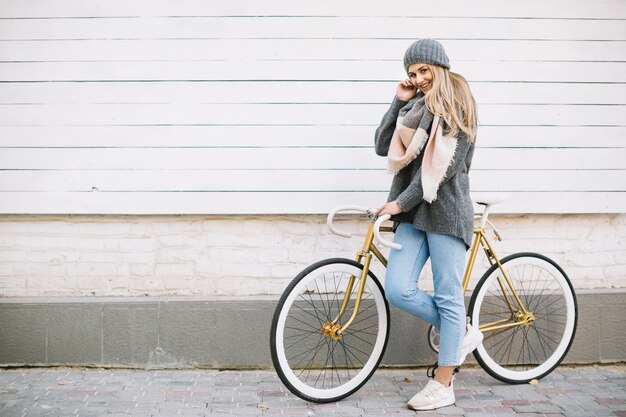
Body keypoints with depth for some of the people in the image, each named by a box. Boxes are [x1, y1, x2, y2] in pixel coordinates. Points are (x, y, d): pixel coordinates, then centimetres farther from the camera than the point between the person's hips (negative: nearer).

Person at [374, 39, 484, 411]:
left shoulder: (458, 107, -2)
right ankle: (462, 331, 18)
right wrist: (399, 102, 3)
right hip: (412, 212, 6)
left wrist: (401, 202, -14)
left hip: (445, 210, -6)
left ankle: (443, 384, 10)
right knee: (398, 290, -6)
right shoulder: (416, 107, 16)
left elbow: (446, 164, -12)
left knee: (448, 296, 0)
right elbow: (383, 147, 9)